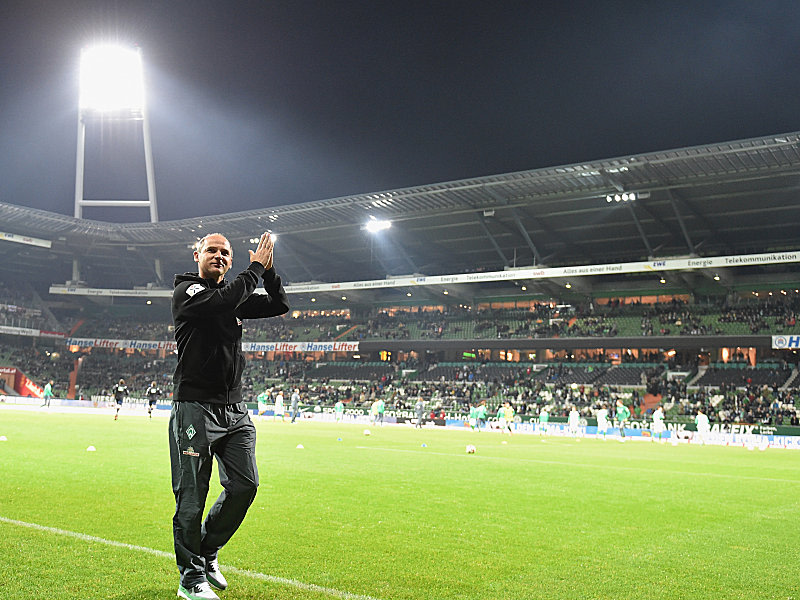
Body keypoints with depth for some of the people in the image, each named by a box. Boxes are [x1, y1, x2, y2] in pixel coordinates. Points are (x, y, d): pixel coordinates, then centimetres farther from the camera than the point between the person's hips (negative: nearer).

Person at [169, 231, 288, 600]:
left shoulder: (237, 296, 16)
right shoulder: (186, 290, -4)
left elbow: (279, 305, 15)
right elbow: (222, 300, -23)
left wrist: (268, 270, 2)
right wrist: (255, 268, -13)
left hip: (235, 410, 6)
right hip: (195, 407, -6)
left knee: (244, 486, 3)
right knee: (192, 495, -1)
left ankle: (207, 552, 25)